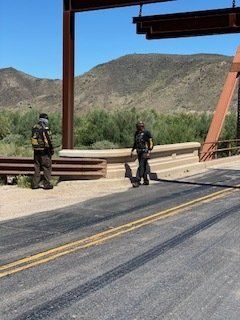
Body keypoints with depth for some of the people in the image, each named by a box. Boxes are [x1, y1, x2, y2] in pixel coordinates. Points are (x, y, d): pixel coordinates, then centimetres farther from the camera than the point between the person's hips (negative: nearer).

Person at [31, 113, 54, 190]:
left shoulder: (34, 128, 6)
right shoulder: (45, 129, -15)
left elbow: (33, 139, 12)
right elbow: (49, 141, -13)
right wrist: (52, 150, -1)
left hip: (36, 151, 6)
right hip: (45, 151, -6)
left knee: (37, 168, 11)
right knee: (47, 168, 3)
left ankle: (35, 184, 12)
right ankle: (46, 184, 4)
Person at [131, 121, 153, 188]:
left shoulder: (147, 133, -9)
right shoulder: (136, 133, 10)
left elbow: (151, 143, -10)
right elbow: (135, 143, 22)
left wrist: (149, 152, -17)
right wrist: (132, 150, 15)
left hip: (145, 152, -7)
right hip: (139, 152, 7)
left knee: (141, 166, -12)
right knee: (143, 167, 12)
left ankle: (137, 181, -15)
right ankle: (146, 180, 22)